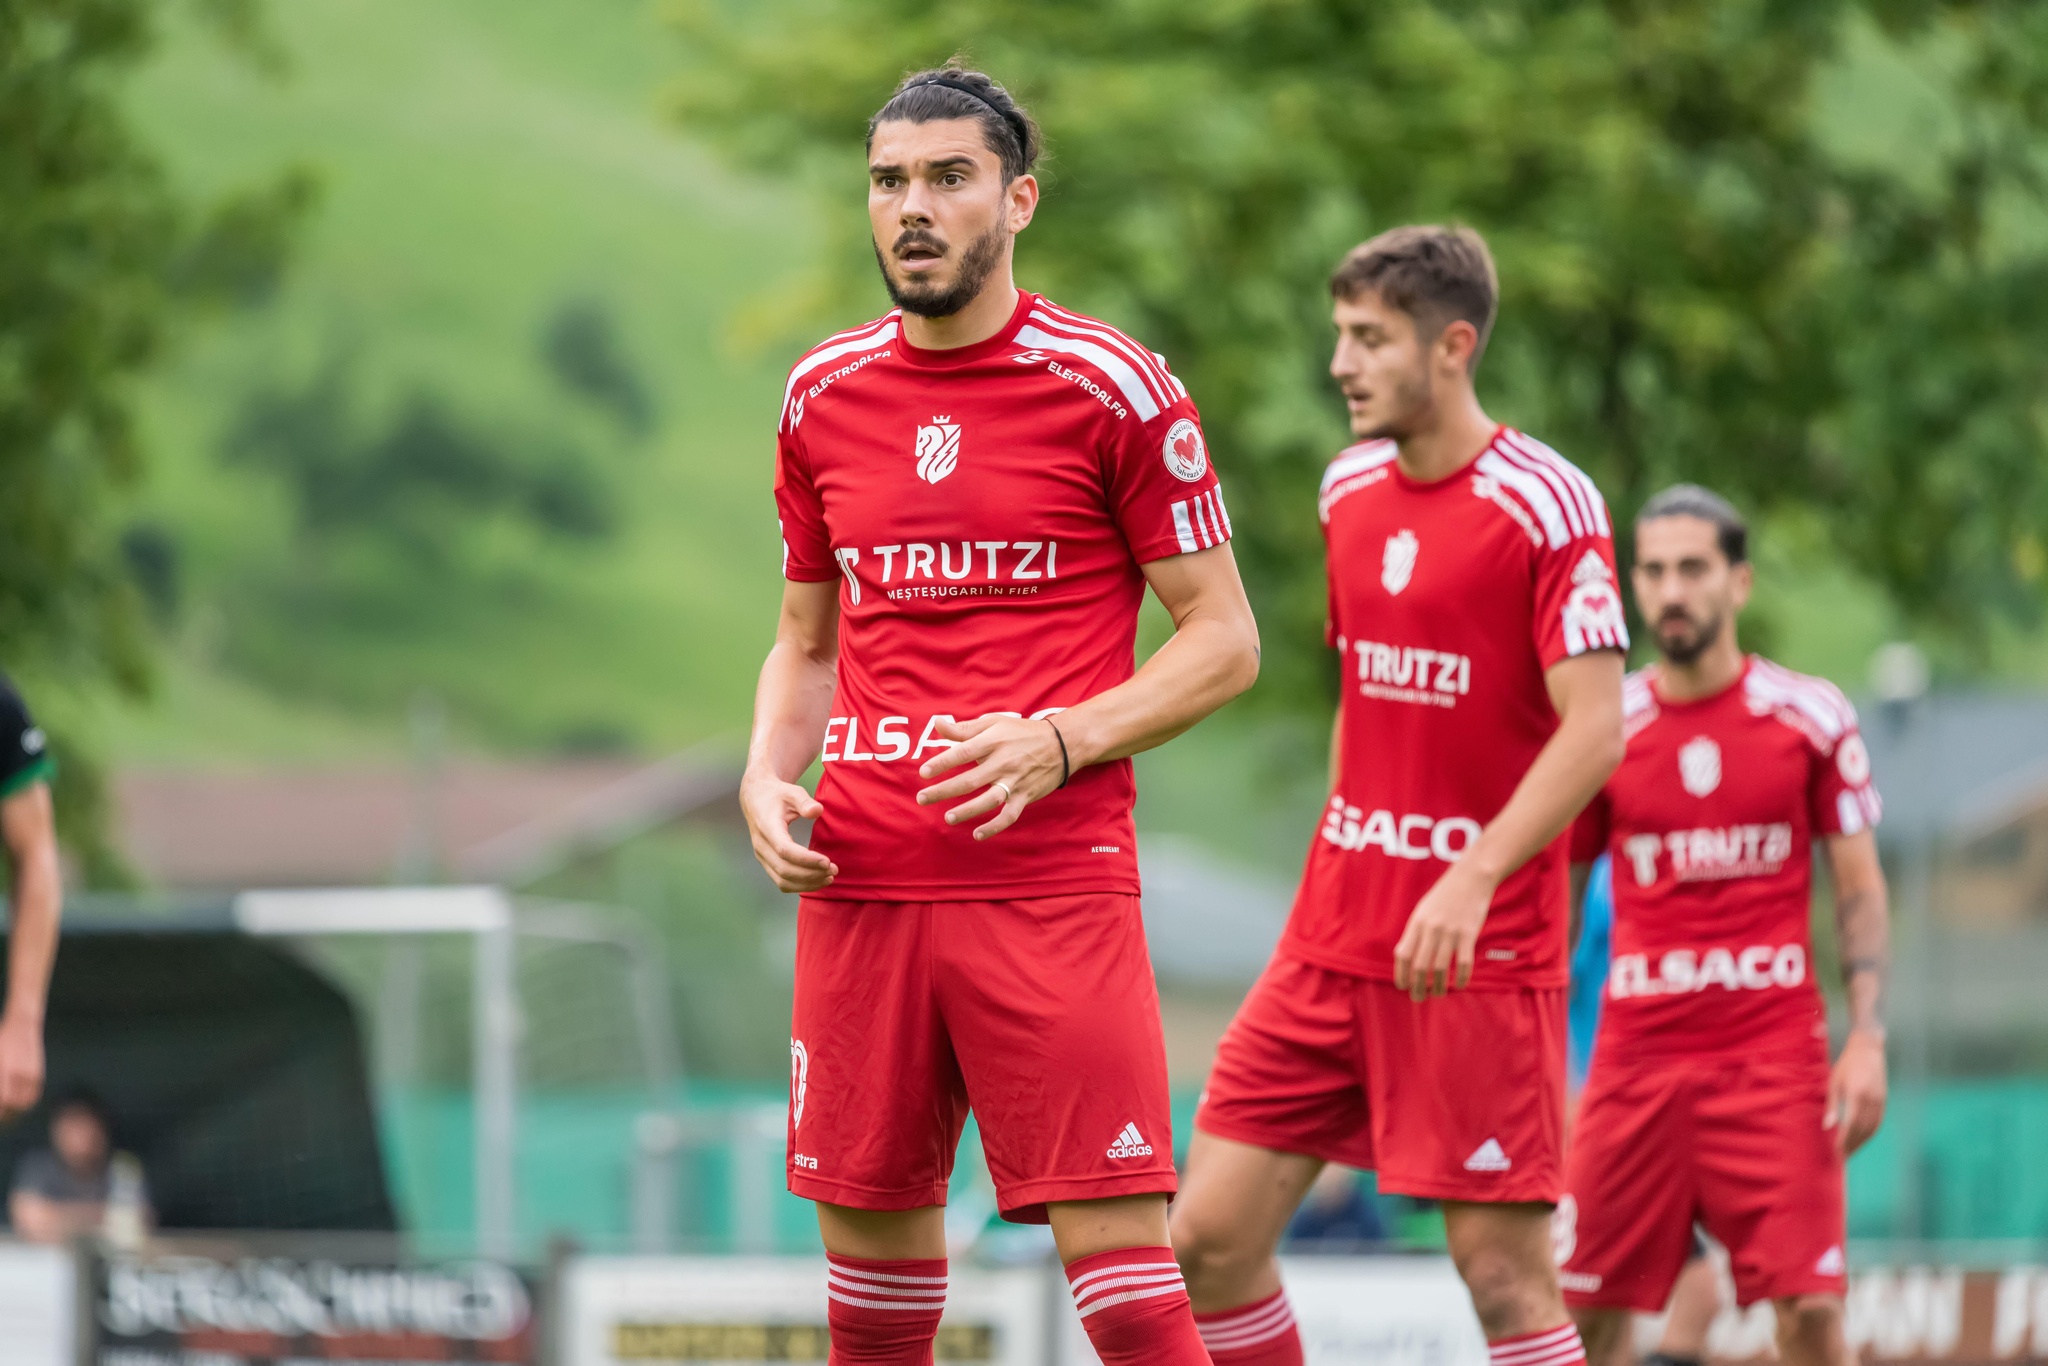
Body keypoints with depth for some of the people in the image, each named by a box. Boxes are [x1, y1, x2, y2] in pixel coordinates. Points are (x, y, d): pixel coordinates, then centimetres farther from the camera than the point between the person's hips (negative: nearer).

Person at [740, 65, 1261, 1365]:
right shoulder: (824, 395, 12)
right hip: (859, 884, 5)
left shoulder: (1112, 385, -3)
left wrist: (1056, 744, -16)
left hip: (1053, 878, -5)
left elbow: (1226, 641, -1)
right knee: (867, 1231, 8)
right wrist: (767, 781, 2)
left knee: (1118, 1252, -11)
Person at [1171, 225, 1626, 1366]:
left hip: (1482, 956, -7)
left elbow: (1595, 727, -18)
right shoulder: (1352, 490, 11)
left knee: (1503, 1269, -7)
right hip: (1333, 945, 7)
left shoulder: (1545, 503, -12)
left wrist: (1473, 879, -27)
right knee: (1210, 1237, 1)